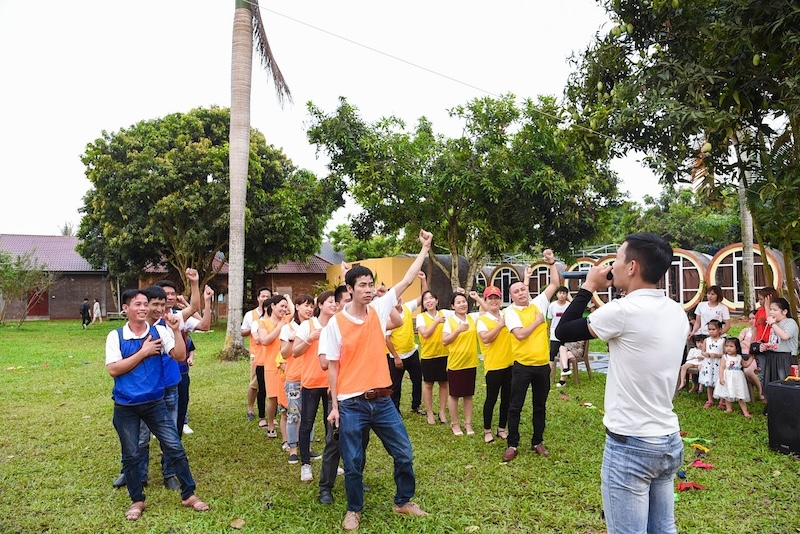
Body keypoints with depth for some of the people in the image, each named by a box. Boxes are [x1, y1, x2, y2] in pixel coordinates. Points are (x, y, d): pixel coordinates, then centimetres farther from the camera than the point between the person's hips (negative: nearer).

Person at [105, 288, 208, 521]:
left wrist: (176, 330, -22)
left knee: (175, 448, 2)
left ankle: (188, 495, 18)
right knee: (131, 455, 12)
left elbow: (180, 356, -12)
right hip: (125, 406, 0)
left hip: (155, 402, 1)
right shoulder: (115, 336, -5)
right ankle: (137, 500, 31)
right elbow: (113, 369, -13)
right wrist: (143, 352, -15)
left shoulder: (159, 332, -3)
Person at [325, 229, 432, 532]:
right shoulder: (336, 323, -8)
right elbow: (332, 367, -4)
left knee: (404, 454, 11)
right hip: (351, 404, -3)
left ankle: (403, 502, 33)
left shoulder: (379, 310, 0)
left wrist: (425, 249, 4)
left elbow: (407, 281, 3)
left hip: (382, 400, 4)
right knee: (353, 463, 9)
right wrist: (334, 405, -5)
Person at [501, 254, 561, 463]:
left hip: (543, 365, 4)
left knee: (540, 407, 14)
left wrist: (552, 263, 1)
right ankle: (512, 445, 14)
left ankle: (537, 442, 28)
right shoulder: (511, 312, -6)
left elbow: (554, 284, 7)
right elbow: (520, 334, -19)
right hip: (522, 366, -4)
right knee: (515, 407, 3)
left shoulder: (538, 304, 6)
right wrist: (538, 321, -9)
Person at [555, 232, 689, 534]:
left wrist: (589, 286, 2)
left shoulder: (623, 311, -20)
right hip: (669, 441, 8)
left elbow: (563, 331, -8)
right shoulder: (677, 313, 3)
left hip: (629, 446, -8)